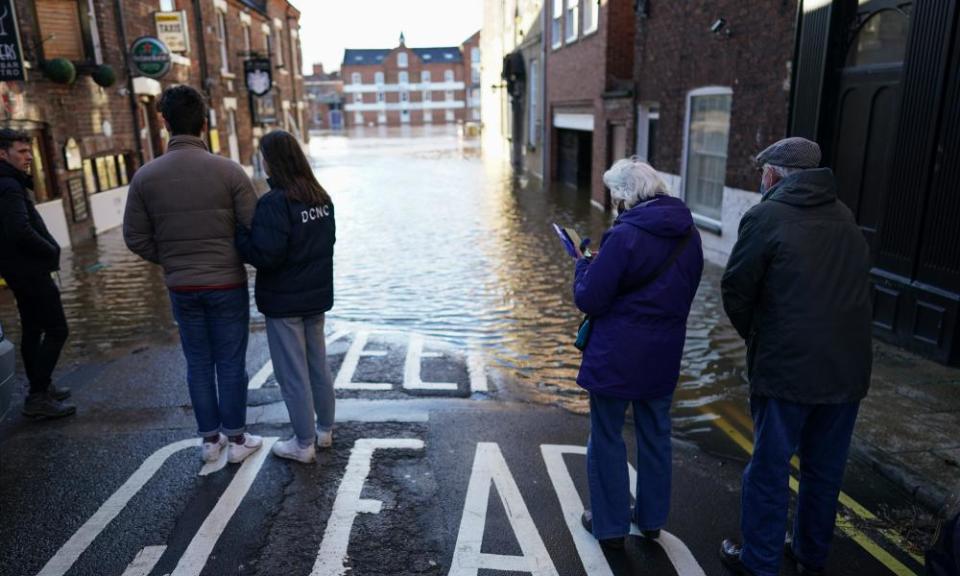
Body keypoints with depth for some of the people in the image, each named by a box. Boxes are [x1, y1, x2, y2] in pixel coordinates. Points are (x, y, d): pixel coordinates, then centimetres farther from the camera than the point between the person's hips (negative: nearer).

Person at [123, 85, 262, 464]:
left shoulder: (145, 176, -4)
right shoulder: (228, 170, -12)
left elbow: (136, 238, 0)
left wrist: (172, 262, 14)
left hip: (181, 288, 3)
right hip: (227, 284, -2)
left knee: (198, 363, 15)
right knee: (231, 363, 9)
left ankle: (210, 439, 27)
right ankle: (236, 439, 20)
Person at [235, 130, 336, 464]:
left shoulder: (274, 202, -20)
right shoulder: (321, 197, 4)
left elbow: (265, 254, -24)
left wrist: (237, 234, -11)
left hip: (284, 301, -7)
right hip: (317, 296, 8)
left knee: (292, 373, 4)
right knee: (318, 364, 18)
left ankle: (304, 444, 14)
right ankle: (325, 429, 31)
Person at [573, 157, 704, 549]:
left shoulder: (625, 235, -20)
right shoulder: (688, 234, 3)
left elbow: (589, 300, -17)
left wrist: (583, 266, 0)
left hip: (617, 356, -6)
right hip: (664, 355, 7)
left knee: (607, 437, 10)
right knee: (655, 435, 20)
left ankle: (610, 525, 22)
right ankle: (652, 518, 36)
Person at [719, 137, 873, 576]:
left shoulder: (766, 216, -11)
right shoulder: (844, 217, 8)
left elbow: (736, 291, -10)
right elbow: (855, 283, 12)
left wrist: (754, 336, 9)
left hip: (787, 367, -6)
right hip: (848, 366, 6)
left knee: (769, 469, 9)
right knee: (825, 469, 19)